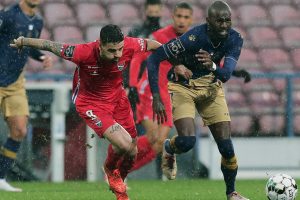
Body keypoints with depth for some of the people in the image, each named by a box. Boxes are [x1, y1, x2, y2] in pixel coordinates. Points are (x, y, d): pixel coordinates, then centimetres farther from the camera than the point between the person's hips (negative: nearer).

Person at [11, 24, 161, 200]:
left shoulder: (129, 46, -25)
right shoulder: (85, 53, -33)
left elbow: (150, 44, -2)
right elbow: (50, 46, -18)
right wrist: (23, 42, -3)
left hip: (117, 97, 5)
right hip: (91, 102, -5)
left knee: (132, 153, 12)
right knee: (124, 144, -23)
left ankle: (119, 185, 44)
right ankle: (110, 169, 14)